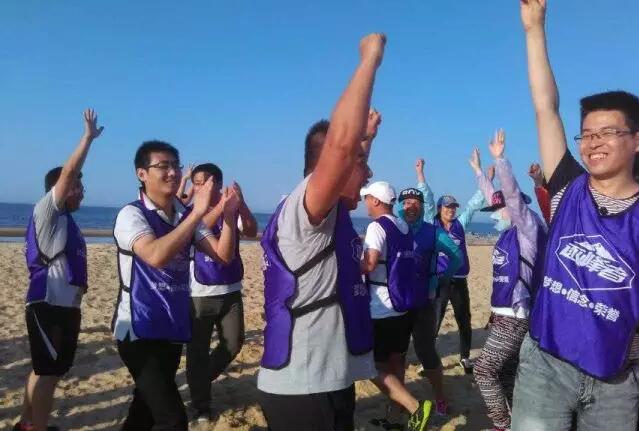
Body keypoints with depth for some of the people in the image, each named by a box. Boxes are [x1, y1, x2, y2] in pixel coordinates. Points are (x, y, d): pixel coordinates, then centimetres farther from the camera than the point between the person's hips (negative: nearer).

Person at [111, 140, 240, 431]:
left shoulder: (185, 216, 6)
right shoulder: (131, 214, -12)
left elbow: (223, 255, -2)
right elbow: (156, 255, -31)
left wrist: (229, 215, -18)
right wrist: (197, 213, -31)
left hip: (174, 328, 7)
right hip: (140, 330, -7)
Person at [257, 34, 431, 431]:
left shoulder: (327, 217, 10)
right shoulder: (302, 210, -18)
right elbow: (341, 141, -33)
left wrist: (367, 139, 28)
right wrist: (371, 57, -24)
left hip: (327, 382, 10)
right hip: (302, 391, -10)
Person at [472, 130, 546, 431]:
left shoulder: (528, 229, -12)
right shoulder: (508, 232, 11)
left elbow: (513, 195, -24)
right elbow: (496, 198, 23)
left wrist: (499, 159, -26)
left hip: (516, 316, -9)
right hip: (506, 314, 9)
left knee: (484, 370, -7)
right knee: (506, 372, 16)